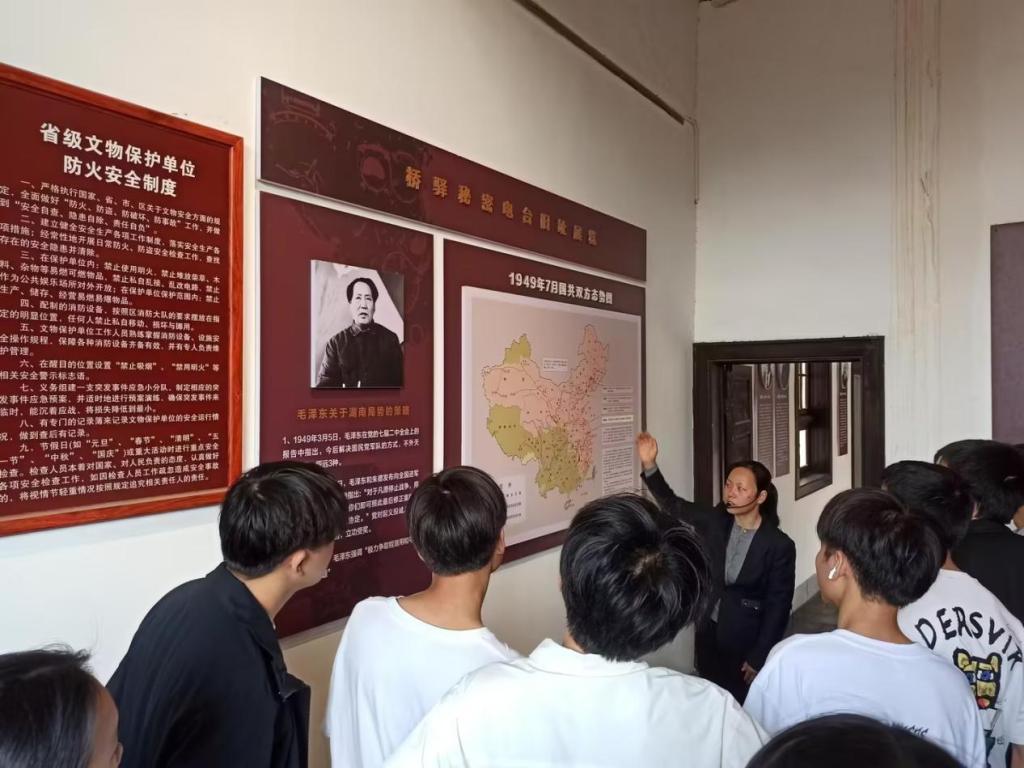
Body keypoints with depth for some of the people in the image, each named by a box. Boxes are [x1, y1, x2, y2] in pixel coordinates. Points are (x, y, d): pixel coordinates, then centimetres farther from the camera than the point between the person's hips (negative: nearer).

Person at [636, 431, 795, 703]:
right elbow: (671, 504, -1)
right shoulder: (715, 521, -5)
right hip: (708, 633, 4)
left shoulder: (780, 546, -17)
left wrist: (758, 659, -13)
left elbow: (778, 607, -13)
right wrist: (649, 463, -16)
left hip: (746, 642, -4)